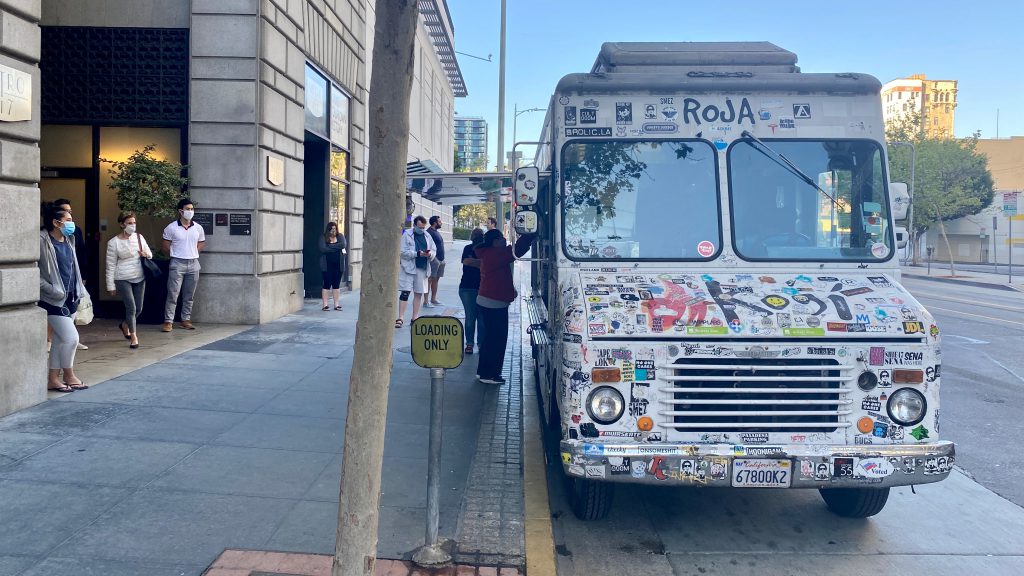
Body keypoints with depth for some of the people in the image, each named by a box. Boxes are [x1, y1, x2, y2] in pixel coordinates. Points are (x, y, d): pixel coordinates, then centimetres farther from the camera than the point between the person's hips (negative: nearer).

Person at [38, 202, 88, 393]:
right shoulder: (42, 241, -15)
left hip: (71, 298, 8)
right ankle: (69, 375, 11)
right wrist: (52, 290, -20)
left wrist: (79, 291, 13)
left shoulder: (68, 240, 9)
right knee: (71, 337, -8)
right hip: (54, 300, -8)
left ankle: (53, 378, 20)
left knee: (60, 339, 11)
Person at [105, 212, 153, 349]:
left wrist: (146, 255, -8)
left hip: (139, 278, 5)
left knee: (139, 309, 10)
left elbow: (150, 254, 17)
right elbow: (110, 266, -5)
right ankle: (134, 337, 4)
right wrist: (111, 286, -5)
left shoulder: (139, 237, 5)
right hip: (123, 279, -5)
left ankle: (125, 325, 39)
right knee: (131, 307, -10)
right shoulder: (114, 242, -7)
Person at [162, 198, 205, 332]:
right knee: (172, 294, -5)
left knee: (189, 296, 9)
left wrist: (192, 253, 9)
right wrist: (176, 255, 7)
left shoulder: (198, 228, 5)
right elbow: (166, 248, 2)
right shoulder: (171, 228, -4)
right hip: (177, 264, -3)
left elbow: (201, 244, 18)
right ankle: (168, 321, 0)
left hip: (193, 263, 4)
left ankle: (185, 320, 18)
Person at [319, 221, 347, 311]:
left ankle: (337, 305, 11)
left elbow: (344, 245, -11)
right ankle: (325, 305, 4)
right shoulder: (323, 238, 1)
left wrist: (331, 246, -12)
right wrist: (337, 248, -9)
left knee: (336, 285, 7)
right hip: (327, 265, -2)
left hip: (338, 265, 2)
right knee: (327, 284, 0)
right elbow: (323, 249, -15)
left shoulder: (340, 236, 8)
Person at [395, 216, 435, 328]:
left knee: (419, 293, 9)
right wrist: (418, 254, -20)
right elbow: (403, 252, -11)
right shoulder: (407, 235, -4)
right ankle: (400, 318, -6)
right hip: (408, 268, -5)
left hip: (422, 268, 5)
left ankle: (415, 318, 19)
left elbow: (433, 250, 14)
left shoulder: (427, 236, 11)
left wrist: (430, 254, -9)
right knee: (405, 292, -7)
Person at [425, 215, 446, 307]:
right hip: (434, 259, -10)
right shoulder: (429, 232, -11)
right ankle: (426, 301, -9)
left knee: (436, 279, 14)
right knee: (430, 279, -9)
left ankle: (433, 299, 21)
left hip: (440, 259, 10)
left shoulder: (436, 232, 19)